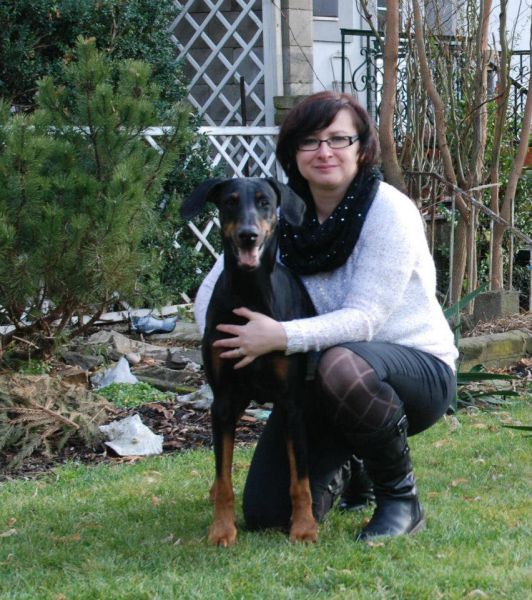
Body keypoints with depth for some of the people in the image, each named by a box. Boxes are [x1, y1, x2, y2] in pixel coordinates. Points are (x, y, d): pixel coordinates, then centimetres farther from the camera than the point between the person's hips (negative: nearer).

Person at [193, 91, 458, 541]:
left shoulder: (390, 211, -17)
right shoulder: (282, 213, -3)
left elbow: (364, 318, -24)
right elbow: (214, 285, 0)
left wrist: (282, 337, -38)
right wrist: (223, 346, -20)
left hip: (418, 370, -5)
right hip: (317, 379, 5)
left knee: (342, 365, -40)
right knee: (265, 514, -7)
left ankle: (402, 497, -14)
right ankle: (349, 464, 27)